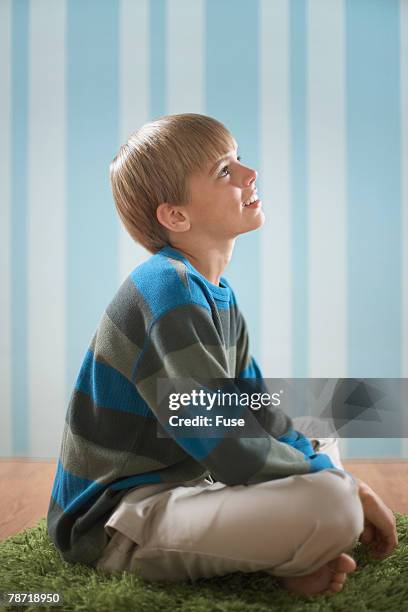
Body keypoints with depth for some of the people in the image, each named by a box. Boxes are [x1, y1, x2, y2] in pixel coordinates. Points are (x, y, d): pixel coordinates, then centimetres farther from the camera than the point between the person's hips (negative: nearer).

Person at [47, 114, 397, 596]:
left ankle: (285, 555, 0)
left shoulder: (218, 294, 8)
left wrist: (341, 481, 1)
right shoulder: (166, 289, -22)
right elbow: (228, 447, -25)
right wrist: (344, 488, -13)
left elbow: (258, 413, 12)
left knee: (325, 452, 20)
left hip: (177, 482, 10)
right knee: (328, 503, -28)